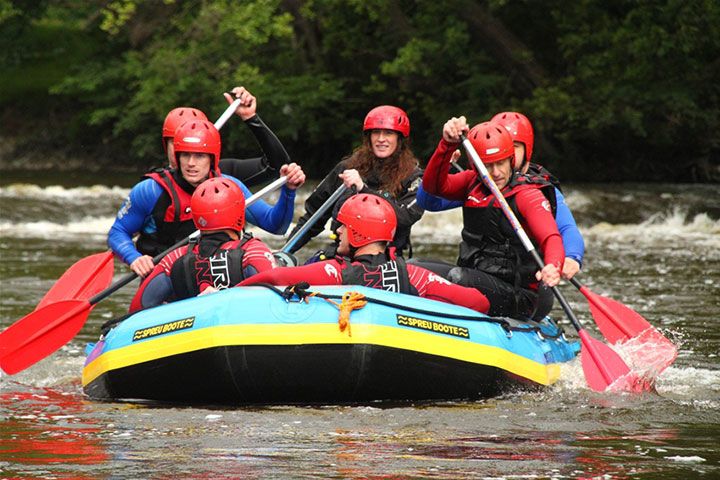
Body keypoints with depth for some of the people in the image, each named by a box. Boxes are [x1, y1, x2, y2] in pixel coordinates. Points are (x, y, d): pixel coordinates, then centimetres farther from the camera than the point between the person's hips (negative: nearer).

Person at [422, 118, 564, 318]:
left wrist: (552, 268, -45)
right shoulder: (473, 183, 10)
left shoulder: (528, 194, -9)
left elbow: (551, 239, -22)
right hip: (472, 276, 7)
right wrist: (448, 144, -20)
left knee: (457, 277, -33)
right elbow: (435, 185, -5)